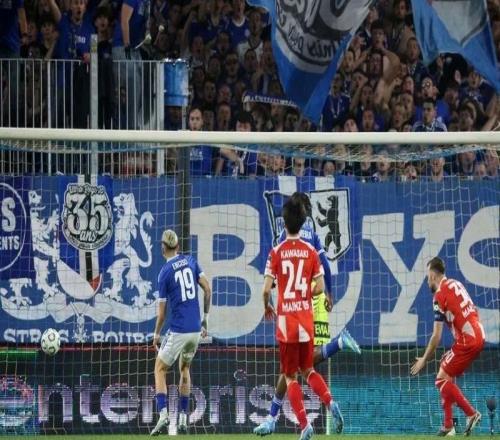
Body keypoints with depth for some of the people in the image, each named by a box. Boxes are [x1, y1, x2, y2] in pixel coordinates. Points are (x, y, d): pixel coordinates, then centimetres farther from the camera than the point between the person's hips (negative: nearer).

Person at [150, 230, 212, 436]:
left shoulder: (164, 273, -8)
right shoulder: (191, 261, 5)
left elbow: (161, 312, -5)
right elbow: (208, 290, 4)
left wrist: (156, 334, 11)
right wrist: (205, 318, 14)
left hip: (178, 330, -5)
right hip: (196, 328, 5)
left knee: (160, 369, 6)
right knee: (184, 368, 23)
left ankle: (163, 414, -14)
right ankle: (183, 418, 18)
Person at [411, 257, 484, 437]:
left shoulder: (440, 295, -9)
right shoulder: (456, 284, 16)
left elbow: (436, 336, -9)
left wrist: (423, 360, 1)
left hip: (467, 341, -9)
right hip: (479, 336, 9)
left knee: (442, 379, -3)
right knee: (447, 376, 17)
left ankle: (471, 414, -10)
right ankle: (448, 426, 16)